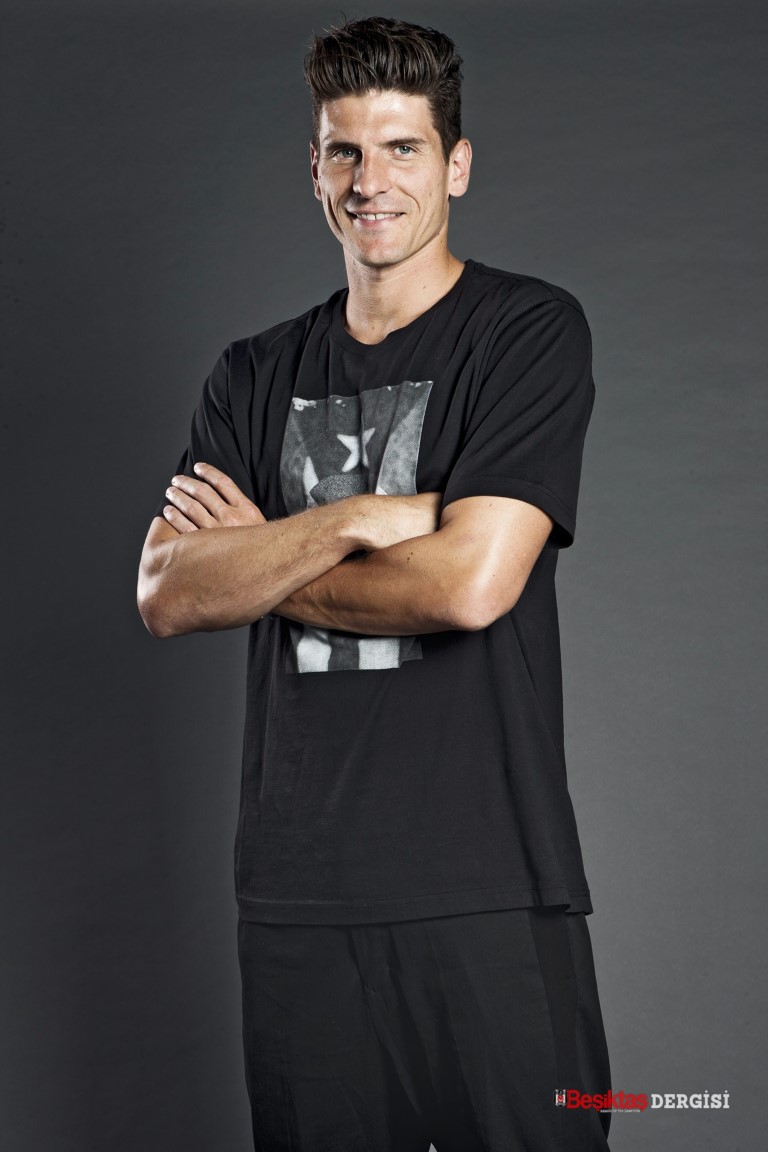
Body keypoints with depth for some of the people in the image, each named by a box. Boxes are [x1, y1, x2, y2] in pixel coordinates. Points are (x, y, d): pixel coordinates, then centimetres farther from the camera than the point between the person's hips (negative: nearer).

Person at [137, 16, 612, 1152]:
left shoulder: (531, 330, -2)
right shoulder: (255, 375, 14)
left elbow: (470, 582, -14)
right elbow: (167, 595, 1)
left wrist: (255, 562, -2)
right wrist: (352, 519, -12)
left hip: (489, 887, -4)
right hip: (295, 895, 4)